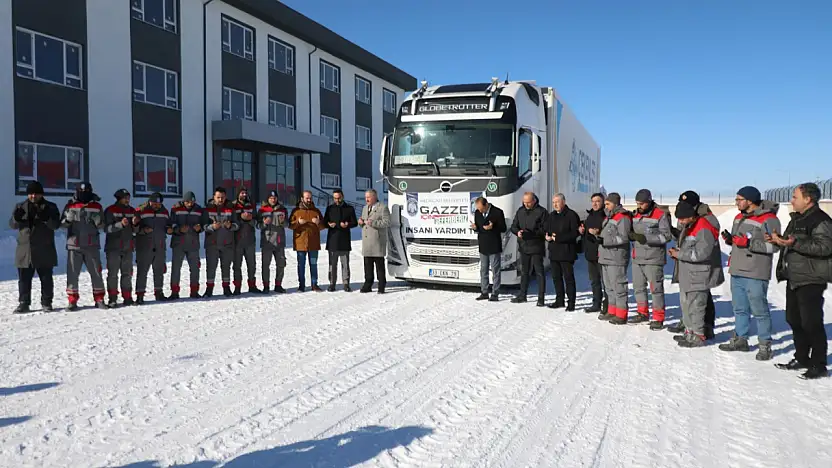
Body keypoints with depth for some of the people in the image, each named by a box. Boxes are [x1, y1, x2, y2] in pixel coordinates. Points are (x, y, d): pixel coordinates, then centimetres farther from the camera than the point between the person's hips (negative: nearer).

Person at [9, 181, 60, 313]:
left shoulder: (50, 207, 3)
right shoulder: (21, 207, 11)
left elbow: (56, 225, -7)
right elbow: (12, 225, 7)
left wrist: (46, 218, -27)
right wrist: (16, 218, -16)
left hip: (44, 250, -2)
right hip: (25, 249, 2)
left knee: (46, 278, 4)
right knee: (24, 279, 5)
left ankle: (46, 303, 12)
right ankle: (24, 303, 13)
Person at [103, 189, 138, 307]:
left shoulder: (132, 211, 12)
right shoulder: (110, 210, -2)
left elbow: (135, 231, 13)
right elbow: (107, 228, -12)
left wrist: (135, 224, -9)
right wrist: (120, 224, -25)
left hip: (128, 247, 5)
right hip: (113, 247, -5)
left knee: (127, 273, 7)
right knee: (113, 273, -4)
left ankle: (127, 297, 13)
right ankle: (112, 299, 0)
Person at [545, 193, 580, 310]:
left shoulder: (571, 215, -8)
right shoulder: (551, 216, 15)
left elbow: (574, 233, -14)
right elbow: (546, 230, 21)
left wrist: (558, 237, -19)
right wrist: (547, 236, -3)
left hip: (566, 252, -7)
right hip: (554, 252, 7)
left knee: (568, 277, -3)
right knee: (556, 277, 13)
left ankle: (571, 303, 3)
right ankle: (559, 300, 23)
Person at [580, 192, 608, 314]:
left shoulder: (606, 216, -12)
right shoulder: (590, 216, 16)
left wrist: (598, 233, -27)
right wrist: (581, 230, 10)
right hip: (590, 254, 9)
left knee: (605, 282, -6)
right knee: (594, 281, 18)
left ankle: (607, 308, -2)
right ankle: (596, 304, 29)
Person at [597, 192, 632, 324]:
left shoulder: (623, 218, -11)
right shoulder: (608, 217, 20)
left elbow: (623, 238, -19)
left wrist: (605, 240, -23)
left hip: (616, 259, -10)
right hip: (605, 258, 10)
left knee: (618, 286, -7)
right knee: (609, 286, 15)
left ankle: (621, 315, -2)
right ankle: (612, 312, 24)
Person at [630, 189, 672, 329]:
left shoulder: (661, 215, -8)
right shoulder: (635, 215, 12)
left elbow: (667, 236, -13)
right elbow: (630, 232, 20)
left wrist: (646, 238, -21)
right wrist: (632, 235, -5)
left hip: (653, 259, -7)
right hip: (637, 258, 7)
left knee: (656, 288, -3)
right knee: (638, 286, 15)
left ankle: (658, 319, 5)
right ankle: (643, 313, 30)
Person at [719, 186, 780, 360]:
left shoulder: (768, 219, -13)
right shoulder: (739, 217, 15)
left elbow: (773, 246, -20)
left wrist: (749, 243, -24)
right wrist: (729, 238, 3)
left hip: (755, 274, -8)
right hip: (737, 272, 9)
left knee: (759, 310, -2)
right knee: (740, 309, 17)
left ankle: (765, 346, 7)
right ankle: (740, 339, 27)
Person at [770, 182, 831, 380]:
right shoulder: (796, 219, 16)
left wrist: (795, 243, -29)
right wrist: (779, 240, 8)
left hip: (811, 281, -10)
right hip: (794, 278, 10)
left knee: (811, 323, -5)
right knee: (794, 320, 15)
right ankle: (802, 358, 27)